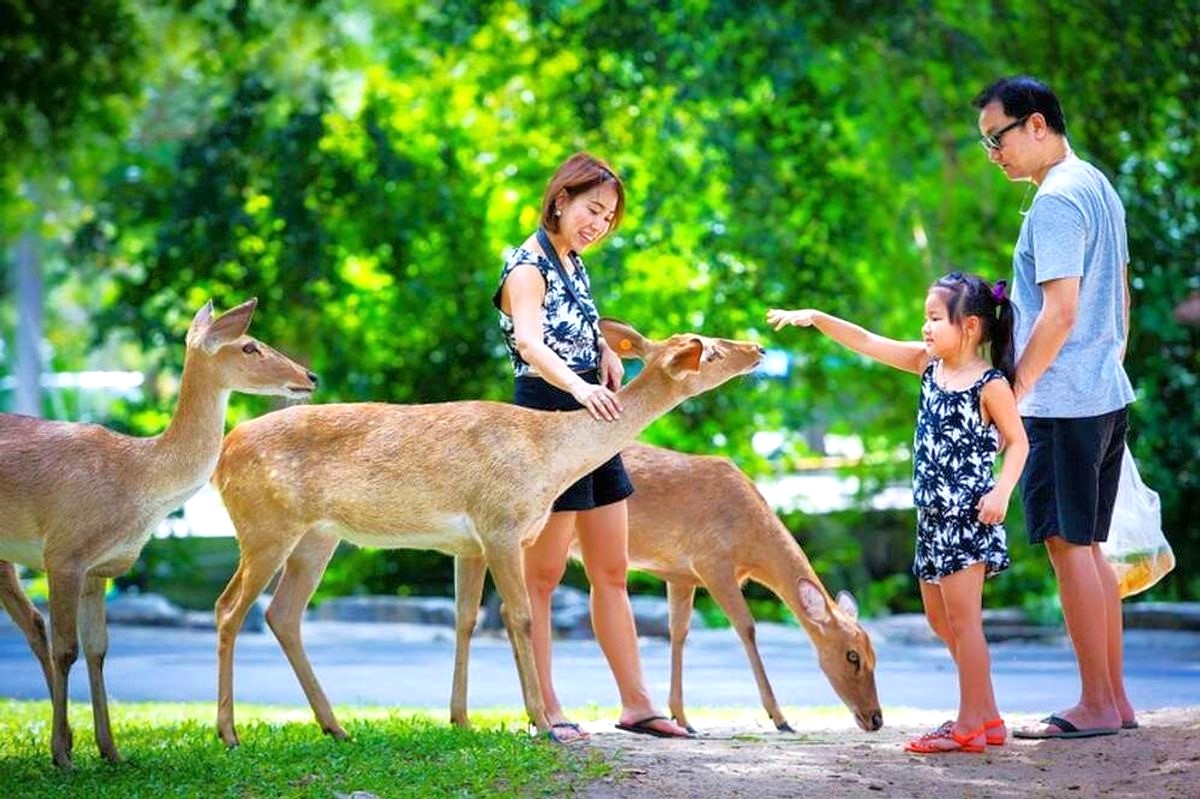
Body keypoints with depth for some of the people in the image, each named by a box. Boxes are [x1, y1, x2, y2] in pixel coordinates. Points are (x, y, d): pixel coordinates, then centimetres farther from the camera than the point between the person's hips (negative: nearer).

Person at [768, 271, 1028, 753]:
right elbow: (868, 343, 9)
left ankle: (969, 725, 0)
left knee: (962, 619, -6)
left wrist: (1002, 490, -22)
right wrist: (816, 318, 2)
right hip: (933, 514, 9)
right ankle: (987, 717, 21)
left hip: (968, 515, -9)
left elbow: (1018, 442, -8)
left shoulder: (990, 384, -11)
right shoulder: (929, 365, 9)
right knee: (940, 619, 13)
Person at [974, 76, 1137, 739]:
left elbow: (1059, 314, -21)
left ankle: (1096, 705, -3)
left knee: (1069, 546, -5)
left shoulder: (1056, 200, -15)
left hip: (1062, 404, -10)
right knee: (1089, 548, 13)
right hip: (1106, 395, 10)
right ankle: (1115, 700, 15)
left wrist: (1013, 393, -16)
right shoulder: (1097, 187, 16)